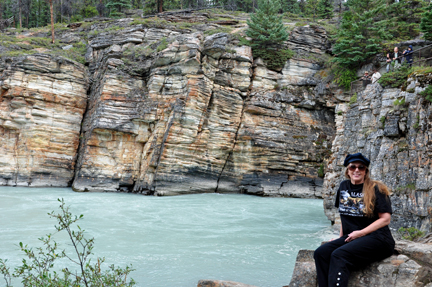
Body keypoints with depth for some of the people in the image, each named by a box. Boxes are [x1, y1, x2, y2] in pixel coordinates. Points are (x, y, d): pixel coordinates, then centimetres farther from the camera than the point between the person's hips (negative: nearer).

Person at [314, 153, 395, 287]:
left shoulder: (376, 189, -3)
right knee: (321, 253, -20)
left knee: (338, 255, -31)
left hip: (377, 237, -6)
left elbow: (385, 219, -6)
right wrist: (341, 236, 16)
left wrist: (360, 233, -11)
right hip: (349, 238, 6)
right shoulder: (344, 186, 14)